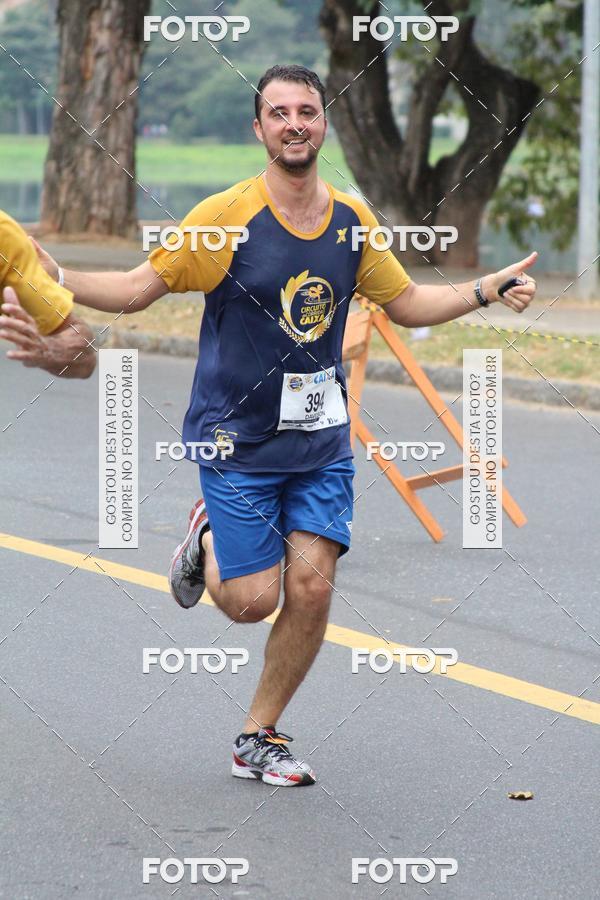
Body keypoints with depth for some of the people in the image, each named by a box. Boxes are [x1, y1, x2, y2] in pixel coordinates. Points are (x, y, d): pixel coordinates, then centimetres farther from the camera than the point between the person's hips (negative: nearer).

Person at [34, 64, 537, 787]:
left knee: (310, 588, -5)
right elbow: (139, 288, -7)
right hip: (237, 437, -4)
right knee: (253, 601, -6)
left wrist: (485, 289, 3)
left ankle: (259, 739, 14)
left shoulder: (353, 220, 3)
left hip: (322, 438, 4)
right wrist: (53, 278, -22)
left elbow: (406, 303, 16)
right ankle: (207, 538, 30)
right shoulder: (224, 217, -11)